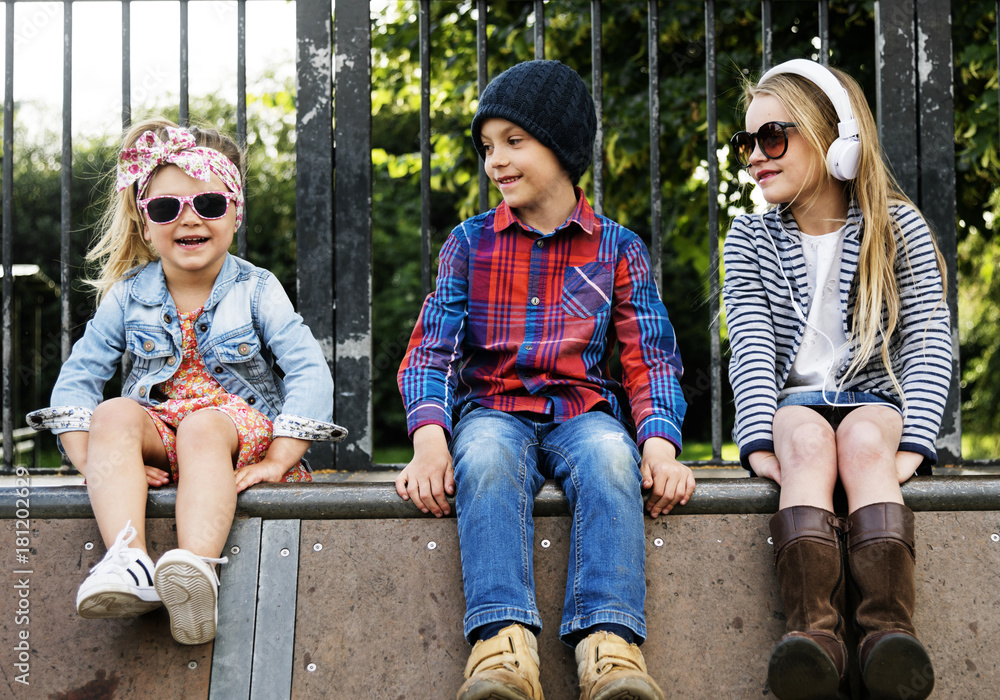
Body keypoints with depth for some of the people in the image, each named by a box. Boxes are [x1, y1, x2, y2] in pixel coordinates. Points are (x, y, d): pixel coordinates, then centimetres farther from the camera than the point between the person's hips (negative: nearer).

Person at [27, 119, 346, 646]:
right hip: (156, 434, 2)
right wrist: (94, 462, -14)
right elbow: (78, 377, 4)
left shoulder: (256, 290, 0)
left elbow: (309, 372, -8)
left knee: (203, 425, -37)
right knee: (114, 414, -31)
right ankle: (126, 559, -51)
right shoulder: (128, 295, 6)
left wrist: (277, 462, -19)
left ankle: (197, 566, -59)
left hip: (239, 430, -2)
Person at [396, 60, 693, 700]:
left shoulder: (618, 249, 11)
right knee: (487, 456, -36)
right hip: (493, 409, 0)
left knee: (610, 454, -35)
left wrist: (660, 442, -17)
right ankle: (504, 638, -51)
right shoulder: (470, 243, 12)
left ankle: (608, 638, -49)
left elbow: (650, 359, 4)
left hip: (582, 411, 0)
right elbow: (431, 351, 3)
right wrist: (430, 441, -16)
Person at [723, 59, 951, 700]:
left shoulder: (899, 228, 6)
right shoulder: (750, 241, 10)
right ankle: (816, 631, -53)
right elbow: (752, 348, -4)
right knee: (808, 439, -34)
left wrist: (910, 445, -20)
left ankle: (889, 628, -53)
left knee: (862, 439, -35)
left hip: (877, 401, 0)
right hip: (793, 404, 1)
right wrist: (761, 440, -23)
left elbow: (930, 343, -3)